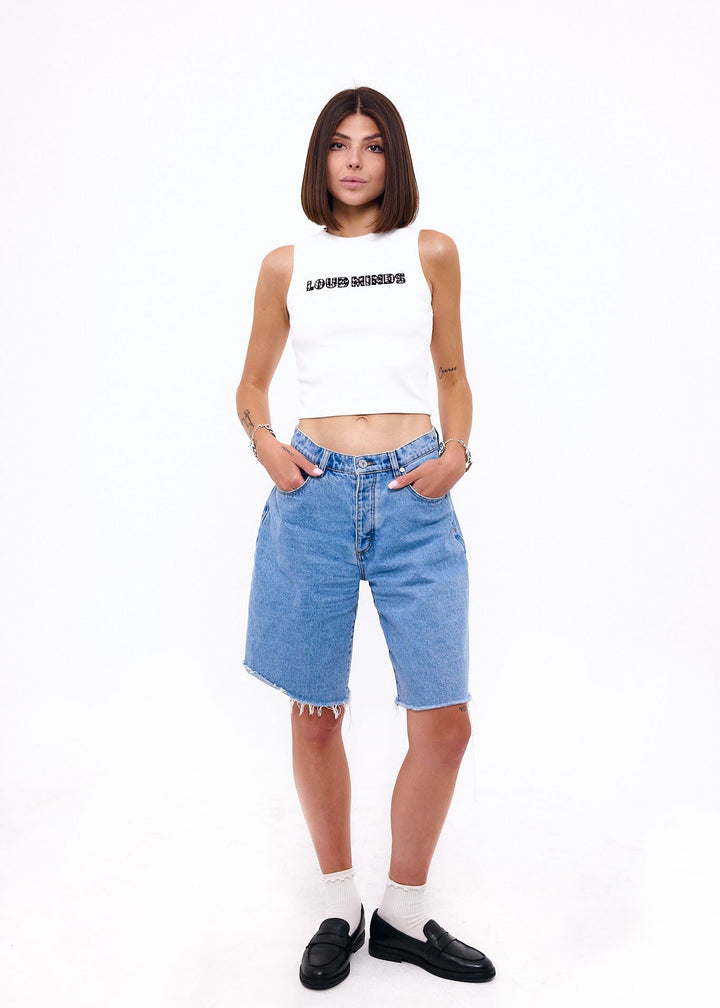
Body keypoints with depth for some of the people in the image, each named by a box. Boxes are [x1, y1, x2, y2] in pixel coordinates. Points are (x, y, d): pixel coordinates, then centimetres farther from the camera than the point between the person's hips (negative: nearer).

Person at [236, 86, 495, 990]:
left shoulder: (431, 252, 11)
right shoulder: (286, 265, 12)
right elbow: (252, 382, 19)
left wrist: (457, 451, 0)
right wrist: (262, 439, -2)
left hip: (413, 495, 0)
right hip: (313, 495, 1)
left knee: (444, 724, -3)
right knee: (315, 714, 7)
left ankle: (404, 915, 22)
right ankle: (340, 908, 30)